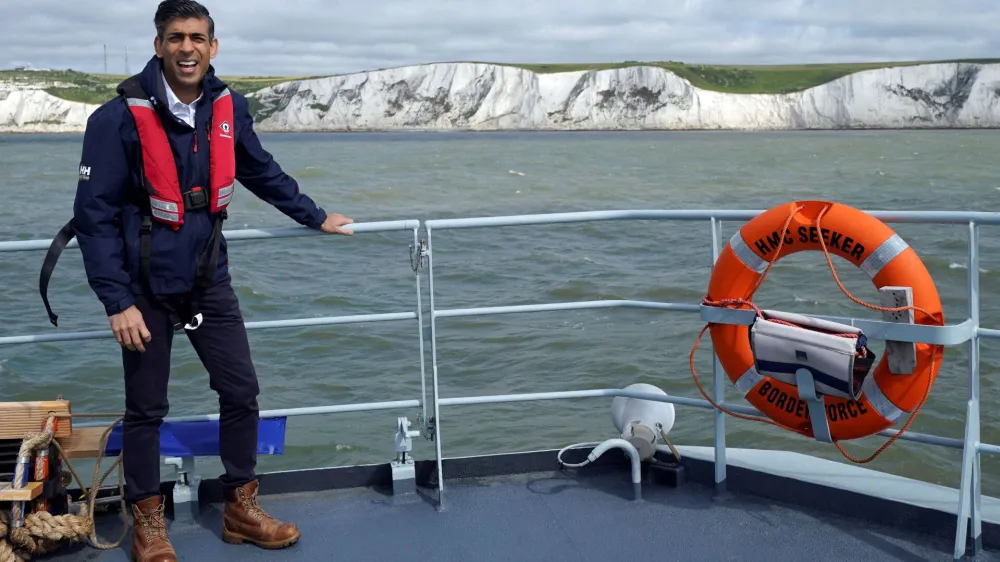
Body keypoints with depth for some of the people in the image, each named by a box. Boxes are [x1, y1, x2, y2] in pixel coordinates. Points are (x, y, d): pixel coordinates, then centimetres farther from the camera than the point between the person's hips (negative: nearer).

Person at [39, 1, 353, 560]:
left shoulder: (229, 108, -3)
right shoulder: (120, 118, -18)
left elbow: (262, 172, 16)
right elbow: (95, 216, -15)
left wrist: (316, 218, 23)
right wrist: (117, 301, -19)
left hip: (210, 282, 5)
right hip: (147, 289, -4)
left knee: (242, 392, 7)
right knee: (146, 409, 7)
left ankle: (241, 508, 24)